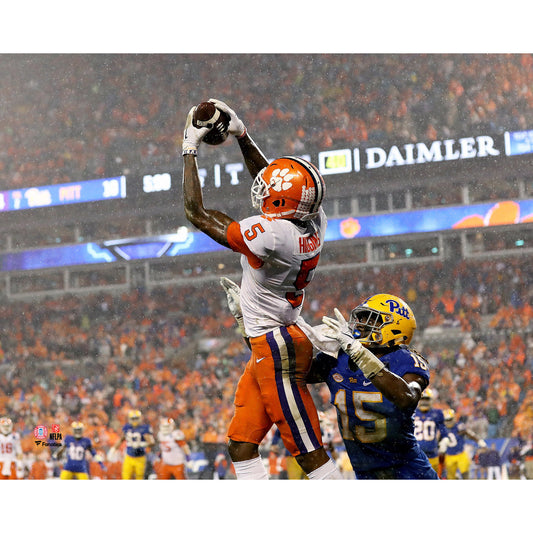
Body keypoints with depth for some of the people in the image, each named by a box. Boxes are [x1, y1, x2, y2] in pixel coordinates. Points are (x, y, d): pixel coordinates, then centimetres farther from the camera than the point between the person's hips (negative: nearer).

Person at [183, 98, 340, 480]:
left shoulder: (271, 234, -24)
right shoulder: (313, 223, -1)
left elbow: (197, 214, -13)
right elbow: (270, 184, 20)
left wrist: (190, 151, -4)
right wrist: (241, 135, 19)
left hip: (276, 348, -9)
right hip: (269, 348, 9)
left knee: (310, 453, -5)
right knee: (242, 445, 11)